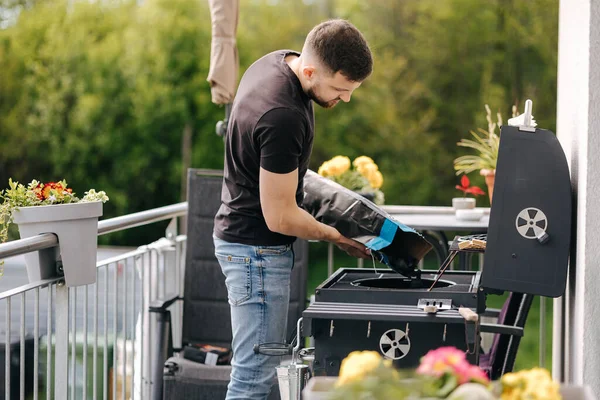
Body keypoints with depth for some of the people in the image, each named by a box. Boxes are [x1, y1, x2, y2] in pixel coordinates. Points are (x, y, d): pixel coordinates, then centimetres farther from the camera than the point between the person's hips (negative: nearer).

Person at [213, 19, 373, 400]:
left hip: (243, 235, 10)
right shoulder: (283, 117, -30)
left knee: (257, 368, 16)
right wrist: (337, 236, -8)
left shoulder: (279, 60, 0)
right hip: (258, 248, -10)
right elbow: (280, 217, -22)